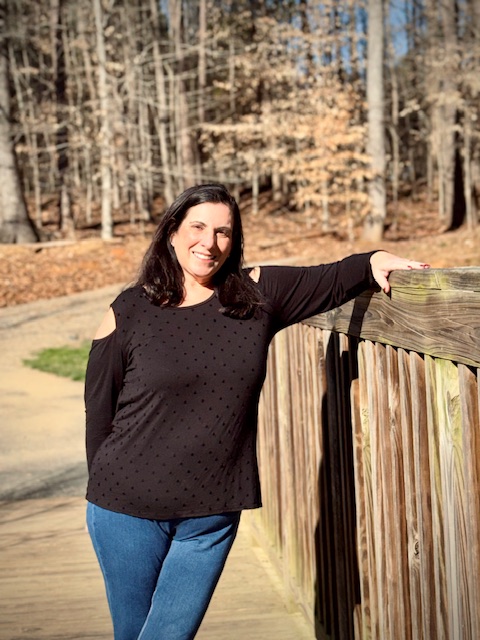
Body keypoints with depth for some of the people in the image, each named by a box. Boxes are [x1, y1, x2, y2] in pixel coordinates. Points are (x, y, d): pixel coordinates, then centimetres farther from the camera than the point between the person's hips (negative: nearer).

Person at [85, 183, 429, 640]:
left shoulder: (257, 295, 2)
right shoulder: (128, 313, -4)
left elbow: (329, 281, 13)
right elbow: (99, 413, 1)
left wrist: (374, 261, -4)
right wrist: (106, 495, 4)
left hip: (211, 518, 1)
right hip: (128, 513, -1)